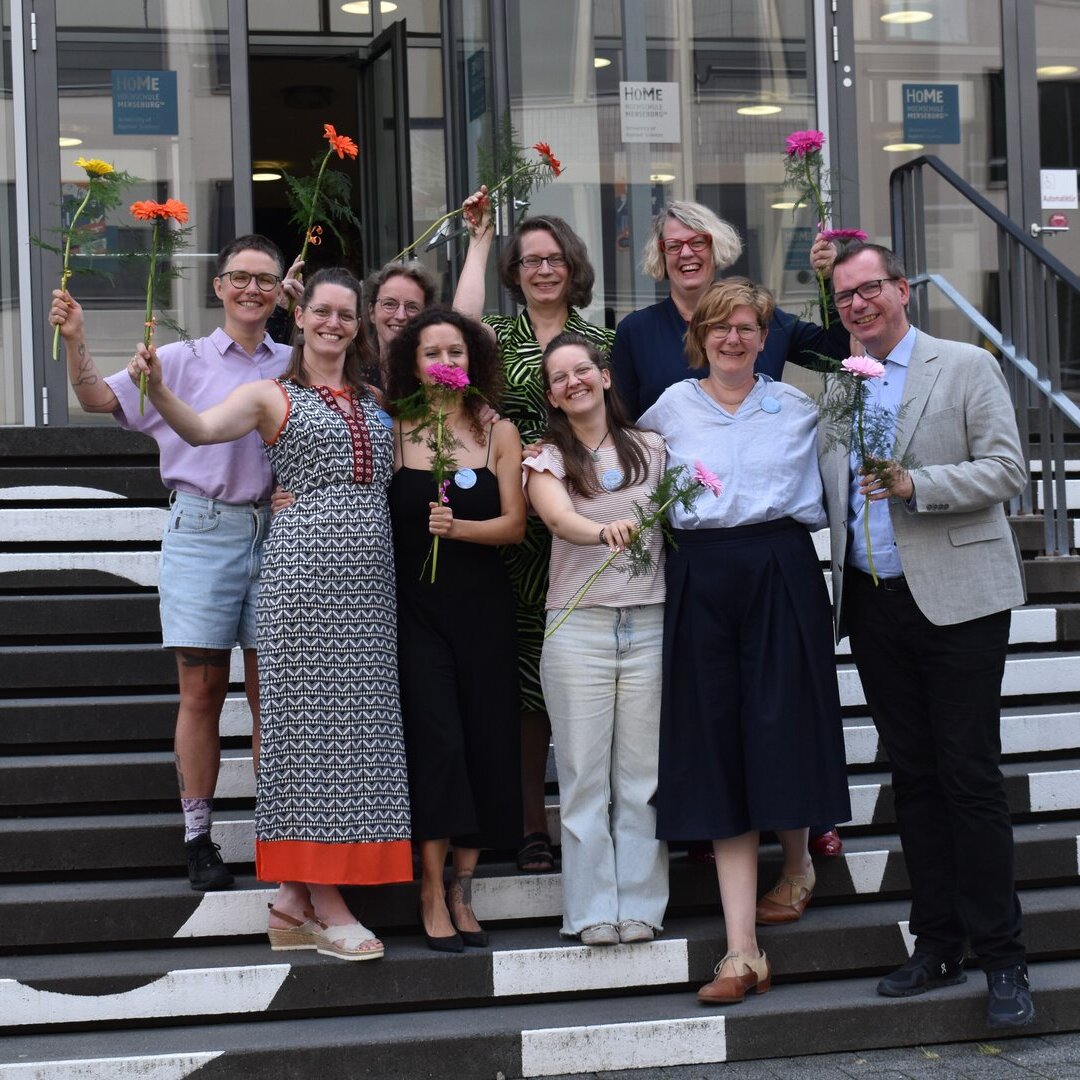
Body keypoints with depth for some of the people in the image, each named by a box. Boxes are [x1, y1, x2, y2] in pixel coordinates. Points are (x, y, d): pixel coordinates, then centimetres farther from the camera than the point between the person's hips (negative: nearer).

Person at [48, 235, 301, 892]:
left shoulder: (296, 364, 11)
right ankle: (198, 838, 6)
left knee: (270, 693, 5)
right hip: (202, 530, -1)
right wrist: (76, 342, -15)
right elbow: (99, 399, 3)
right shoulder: (183, 361, 6)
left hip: (275, 532, 2)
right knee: (202, 692, -1)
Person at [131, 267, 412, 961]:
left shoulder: (376, 402, 20)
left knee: (354, 721, 3)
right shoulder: (273, 397, 4)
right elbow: (202, 429, -12)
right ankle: (323, 904, -4)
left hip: (368, 578, 6)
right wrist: (158, 388, -31)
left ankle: (295, 897, 9)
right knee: (312, 717, -6)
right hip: (303, 570, -6)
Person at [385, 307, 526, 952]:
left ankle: (463, 892, 12)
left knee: (487, 740, 1)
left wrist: (458, 527, -17)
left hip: (484, 607, 2)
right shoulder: (393, 432, 3)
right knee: (436, 740, -10)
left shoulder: (499, 433, 6)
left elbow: (515, 524, -1)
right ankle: (432, 893, 0)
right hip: (417, 607, -2)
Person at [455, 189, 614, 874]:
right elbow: (460, 325, -14)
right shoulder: (500, 335, 9)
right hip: (518, 528, -1)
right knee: (526, 675, -1)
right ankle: (532, 823, 6)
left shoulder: (601, 341, 14)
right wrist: (479, 240, -3)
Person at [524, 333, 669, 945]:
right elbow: (560, 519, -16)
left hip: (648, 623, 1)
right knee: (585, 775, 0)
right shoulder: (548, 459, 4)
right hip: (577, 626, -1)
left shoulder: (651, 450, 10)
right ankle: (593, 911, 6)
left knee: (642, 774, 3)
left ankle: (640, 906, 9)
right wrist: (604, 530, -36)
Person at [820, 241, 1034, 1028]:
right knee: (912, 778, 9)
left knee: (970, 778, -5)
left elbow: (1006, 471, -8)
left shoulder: (967, 367, 0)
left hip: (956, 601, -5)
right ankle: (938, 946, 17)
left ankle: (1002, 959, 2)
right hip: (873, 604, 5)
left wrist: (915, 483, -20)